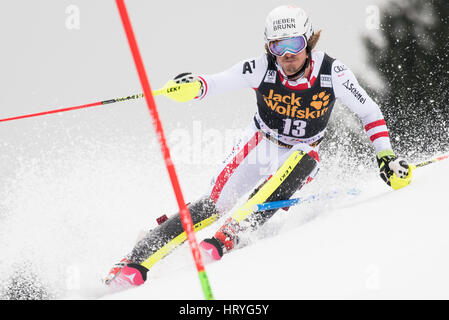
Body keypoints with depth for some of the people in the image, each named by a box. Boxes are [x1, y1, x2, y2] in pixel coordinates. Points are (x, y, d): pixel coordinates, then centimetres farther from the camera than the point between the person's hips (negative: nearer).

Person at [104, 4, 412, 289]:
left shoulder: (332, 72, -18)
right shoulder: (262, 68, -19)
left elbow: (370, 112, -7)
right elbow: (217, 82, -23)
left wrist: (387, 156, -15)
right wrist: (193, 84, -46)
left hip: (301, 155, 1)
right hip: (259, 145, 0)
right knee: (214, 203, -17)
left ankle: (225, 240, -42)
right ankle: (135, 263, -19)